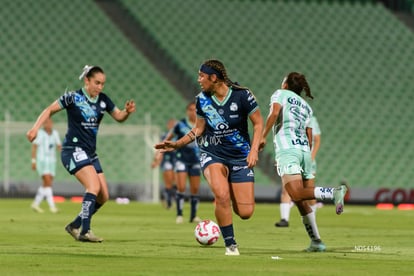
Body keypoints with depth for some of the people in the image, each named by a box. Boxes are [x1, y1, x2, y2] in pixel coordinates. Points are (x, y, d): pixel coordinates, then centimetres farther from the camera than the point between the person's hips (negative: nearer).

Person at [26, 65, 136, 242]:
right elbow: (50, 110, -3)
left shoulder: (103, 100, 7)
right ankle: (84, 231, -26)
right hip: (74, 150, -7)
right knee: (94, 186, -25)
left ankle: (75, 226, 17)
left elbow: (119, 117, 17)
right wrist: (36, 128, -16)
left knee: (103, 196, 2)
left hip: (90, 153, 7)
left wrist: (127, 112, -5)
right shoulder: (73, 98, -9)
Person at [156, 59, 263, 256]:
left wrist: (254, 150, -14)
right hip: (212, 155, 1)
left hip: (240, 157, -1)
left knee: (245, 213, -7)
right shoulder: (202, 100, 0)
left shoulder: (242, 95, -11)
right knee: (222, 195, -29)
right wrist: (177, 144, 6)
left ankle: (230, 202, 31)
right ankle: (230, 245, -14)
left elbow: (258, 123, -3)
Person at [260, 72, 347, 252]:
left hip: (287, 149, -6)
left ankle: (334, 192, -40)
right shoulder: (306, 106, 25)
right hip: (304, 151, 6)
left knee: (297, 195, -20)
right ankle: (316, 241, 4)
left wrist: (263, 136, -7)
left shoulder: (281, 94, 11)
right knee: (300, 201, 10)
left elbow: (274, 113, -10)